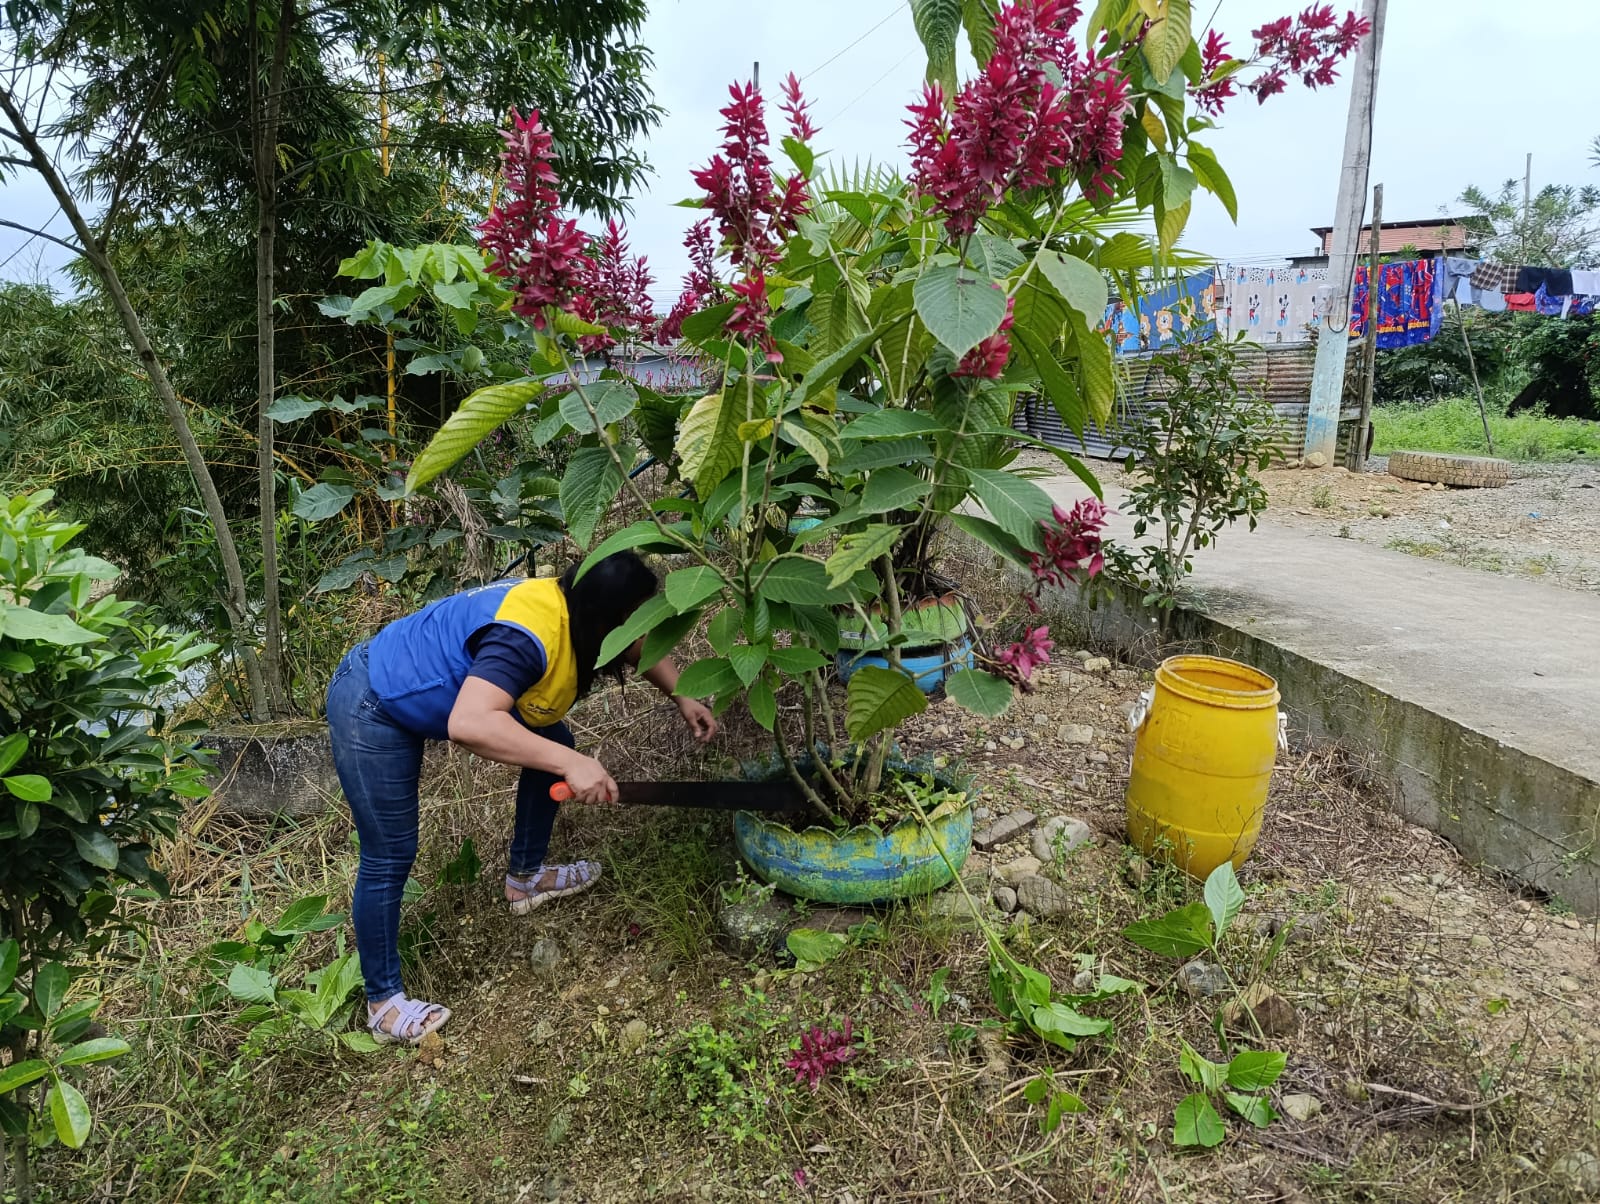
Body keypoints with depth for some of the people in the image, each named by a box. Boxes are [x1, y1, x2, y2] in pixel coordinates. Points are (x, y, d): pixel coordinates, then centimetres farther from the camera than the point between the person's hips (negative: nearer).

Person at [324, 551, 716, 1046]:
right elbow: (467, 725, -49)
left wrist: (682, 697, 1)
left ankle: (525, 876, 26)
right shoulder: (529, 635, -37)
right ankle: (383, 1002, 14)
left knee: (552, 748, 7)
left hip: (424, 684, 9)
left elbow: (641, 647, 12)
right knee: (390, 857, -4)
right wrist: (570, 764, -45)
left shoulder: (577, 609, -9)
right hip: (372, 706, -9)